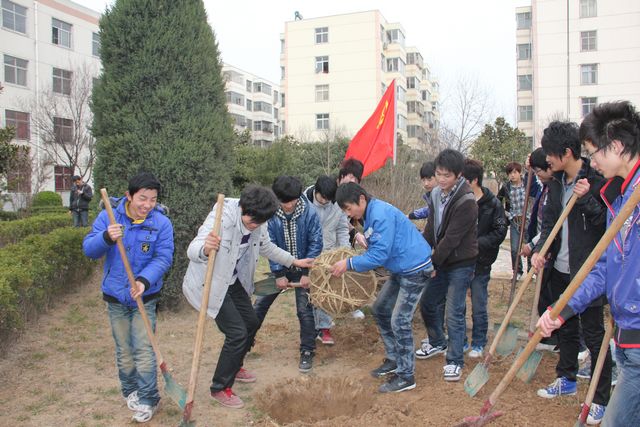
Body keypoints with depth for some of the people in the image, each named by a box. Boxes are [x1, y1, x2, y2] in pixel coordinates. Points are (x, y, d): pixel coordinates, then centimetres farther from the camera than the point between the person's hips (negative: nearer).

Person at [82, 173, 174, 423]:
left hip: (145, 297, -2)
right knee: (123, 349, 15)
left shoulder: (161, 223, -11)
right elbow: (89, 250, -10)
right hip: (115, 296, 2)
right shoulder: (108, 217, -7)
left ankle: (148, 399, 12)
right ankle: (130, 390, 34)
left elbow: (163, 258, -14)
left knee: (143, 350, -1)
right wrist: (106, 237, -32)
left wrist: (145, 280, -30)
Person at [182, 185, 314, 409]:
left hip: (233, 281, 8)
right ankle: (220, 388, 9)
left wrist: (294, 261, 12)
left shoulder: (257, 222, -9)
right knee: (237, 332, -10)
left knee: (251, 323, 16)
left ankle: (234, 367, 42)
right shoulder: (222, 217, -32)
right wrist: (205, 248, -65)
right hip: (209, 283, -8)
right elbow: (192, 250, -43)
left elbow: (266, 247, 11)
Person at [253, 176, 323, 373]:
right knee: (259, 305, 7)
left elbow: (315, 243, -14)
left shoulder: (309, 212, -21)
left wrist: (307, 273, -16)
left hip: (302, 269, -2)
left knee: (305, 310, -5)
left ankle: (307, 352, 13)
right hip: (281, 267, 2)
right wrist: (278, 274, -13)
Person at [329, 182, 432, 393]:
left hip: (415, 269, -11)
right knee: (380, 309, 15)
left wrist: (349, 264, -22)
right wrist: (351, 261, 0)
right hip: (401, 270, 11)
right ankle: (393, 359, 28)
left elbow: (380, 254, -27)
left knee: (400, 321, -9)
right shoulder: (371, 215, 8)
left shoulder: (381, 215, -24)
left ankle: (406, 376, 4)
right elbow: (375, 250, 13)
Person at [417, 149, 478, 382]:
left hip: (461, 263, -8)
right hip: (441, 260, 8)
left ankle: (455, 361, 11)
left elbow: (451, 238, -23)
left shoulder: (466, 201, -22)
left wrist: (433, 263, -18)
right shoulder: (436, 193, 2)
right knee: (428, 302, 16)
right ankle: (437, 343, 40)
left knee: (454, 312, -5)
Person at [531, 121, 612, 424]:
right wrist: (540, 250, -3)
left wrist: (587, 199, -27)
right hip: (560, 268, 7)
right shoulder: (556, 181, 6)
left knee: (593, 334, 3)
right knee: (566, 327, 20)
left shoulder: (596, 180, -16)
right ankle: (566, 380, 38)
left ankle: (601, 399, 17)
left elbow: (608, 222, -16)